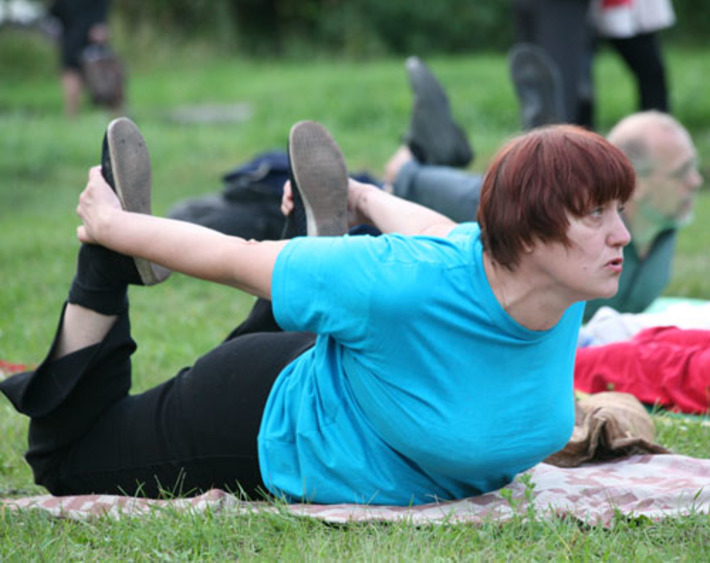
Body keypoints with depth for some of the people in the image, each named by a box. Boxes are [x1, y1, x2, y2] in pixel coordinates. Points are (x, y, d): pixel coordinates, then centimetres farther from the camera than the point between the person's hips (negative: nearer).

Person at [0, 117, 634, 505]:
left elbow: (439, 231, -1)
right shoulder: (406, 284, -44)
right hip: (270, 426, -6)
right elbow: (237, 260, -27)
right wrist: (109, 228, -12)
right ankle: (105, 268, 16)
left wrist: (366, 197, 18)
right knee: (64, 460, 15)